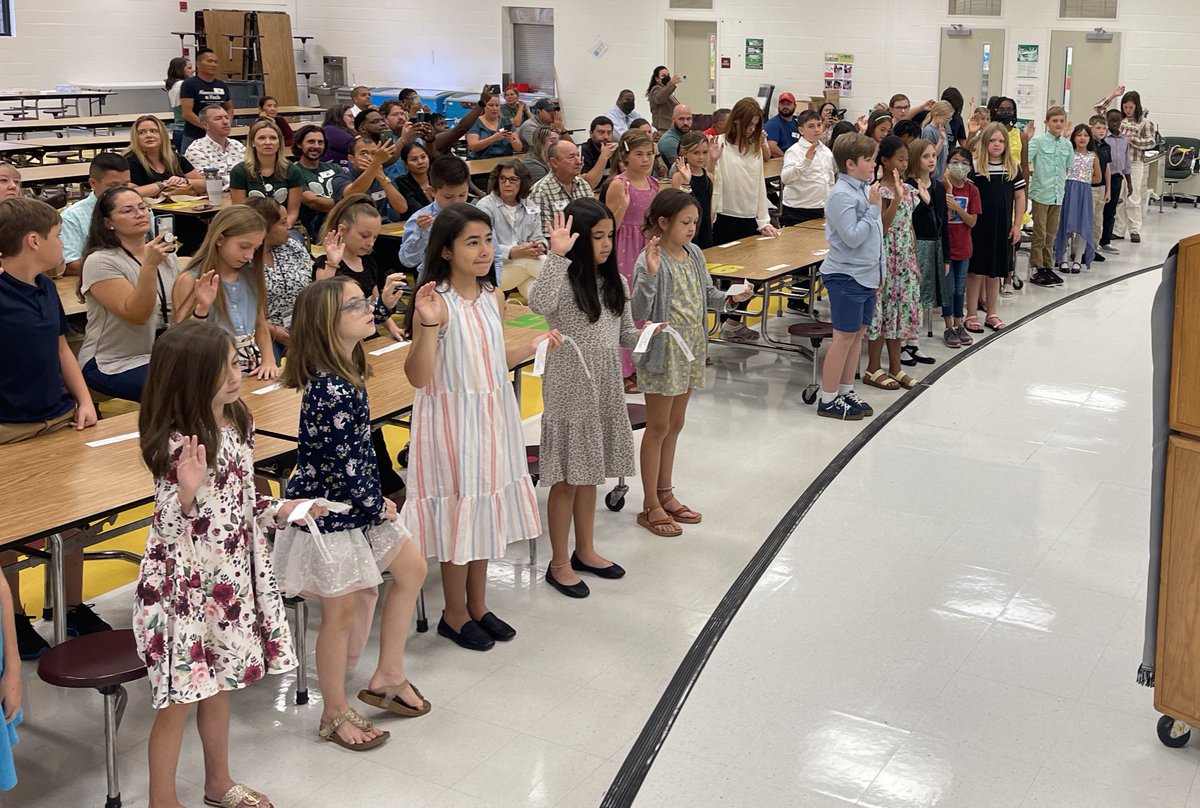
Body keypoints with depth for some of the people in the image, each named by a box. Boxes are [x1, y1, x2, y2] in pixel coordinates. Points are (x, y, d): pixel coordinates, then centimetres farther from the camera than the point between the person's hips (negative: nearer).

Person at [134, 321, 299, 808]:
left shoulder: (238, 424, 1)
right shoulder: (176, 445, -23)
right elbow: (171, 526, -22)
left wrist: (279, 511, 0)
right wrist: (188, 491, -40)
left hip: (232, 575, 7)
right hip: (185, 585, -7)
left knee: (219, 685, 22)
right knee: (179, 699, 5)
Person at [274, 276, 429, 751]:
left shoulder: (346, 374, 0)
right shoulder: (331, 391, -29)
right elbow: (341, 467, -24)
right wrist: (378, 507, -11)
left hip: (358, 503, 10)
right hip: (329, 510, -10)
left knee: (411, 568, 19)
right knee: (341, 610, 4)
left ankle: (388, 676, 31)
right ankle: (335, 715, 25)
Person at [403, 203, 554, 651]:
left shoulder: (493, 297, 3)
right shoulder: (436, 302, -18)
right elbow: (418, 376, -22)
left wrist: (535, 346, 4)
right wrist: (428, 325, -34)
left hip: (493, 417, 7)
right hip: (452, 419, -7)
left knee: (484, 511, 16)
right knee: (459, 513, 4)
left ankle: (478, 605, 33)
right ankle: (455, 615, 22)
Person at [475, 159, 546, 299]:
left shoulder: (530, 207, 15)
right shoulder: (485, 206, -3)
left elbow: (538, 238, 11)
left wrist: (540, 247, -16)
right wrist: (514, 252, -27)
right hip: (494, 269, -4)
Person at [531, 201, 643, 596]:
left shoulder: (616, 283, 7)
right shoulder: (562, 281, -15)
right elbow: (538, 304, -39)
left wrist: (644, 335, -7)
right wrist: (557, 255, -39)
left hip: (605, 388, 7)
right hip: (570, 389, -7)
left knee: (590, 474, 18)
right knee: (567, 479, 3)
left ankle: (585, 551, 33)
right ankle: (559, 563, 16)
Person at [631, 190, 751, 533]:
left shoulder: (694, 254, 5)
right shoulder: (651, 260, -19)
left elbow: (706, 295, 17)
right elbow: (638, 312, -26)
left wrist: (730, 297, -2)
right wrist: (650, 273, -37)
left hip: (690, 350, 8)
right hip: (663, 351, -8)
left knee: (675, 424, 17)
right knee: (658, 427, 2)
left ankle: (665, 493, 31)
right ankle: (650, 506, 13)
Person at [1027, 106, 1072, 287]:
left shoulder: (1067, 144, 8)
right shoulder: (1038, 141, -8)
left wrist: (1061, 181, 12)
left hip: (1058, 195, 5)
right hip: (1041, 193, -5)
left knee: (1051, 234, 13)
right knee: (1040, 234, -1)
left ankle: (1048, 267, 21)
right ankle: (1038, 269, 5)